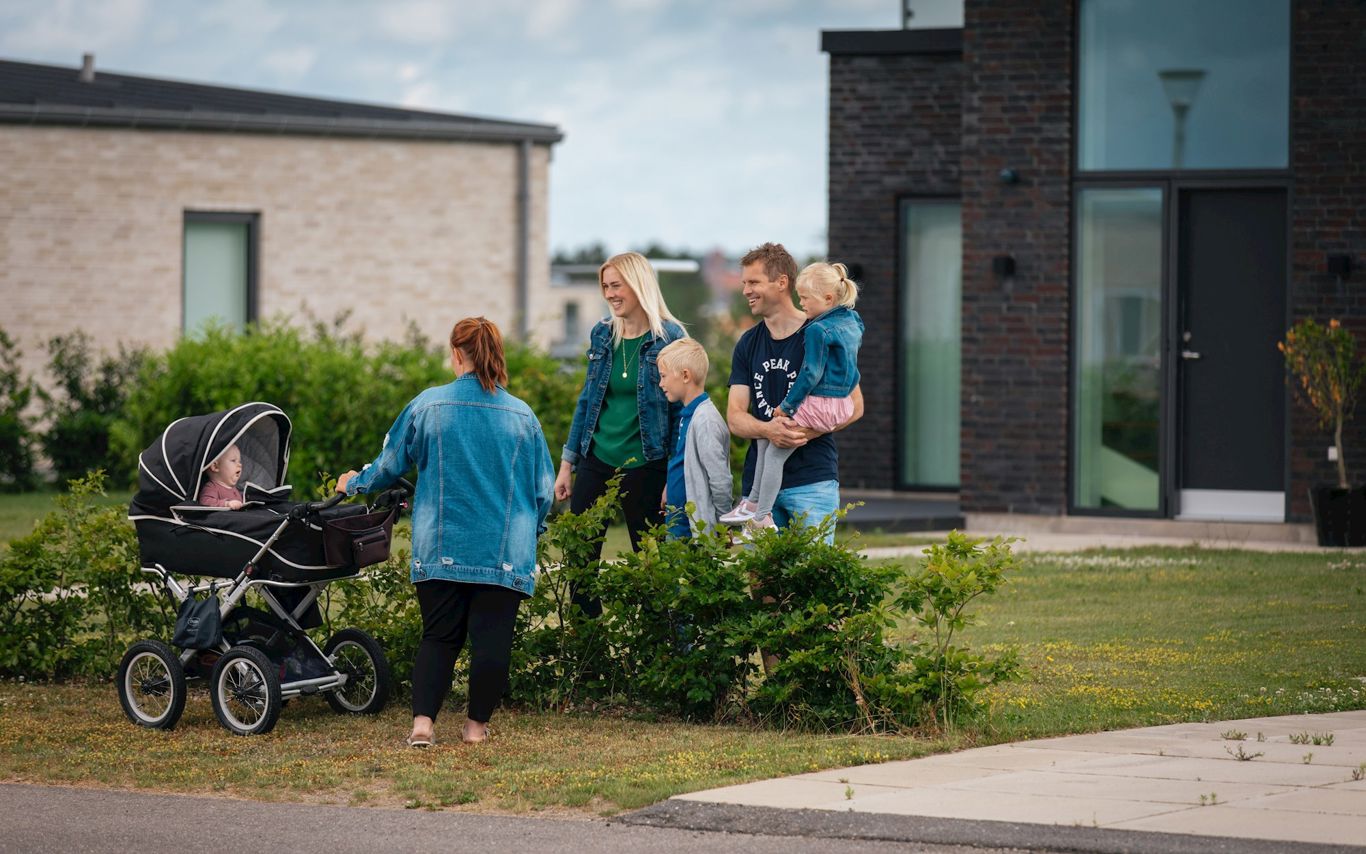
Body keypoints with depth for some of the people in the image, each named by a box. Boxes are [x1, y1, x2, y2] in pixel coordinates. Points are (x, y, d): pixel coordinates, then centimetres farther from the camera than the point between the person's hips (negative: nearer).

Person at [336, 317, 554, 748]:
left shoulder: (428, 406, -2)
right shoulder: (522, 416, 1)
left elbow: (390, 464, 10)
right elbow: (543, 490, 9)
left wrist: (355, 483, 30)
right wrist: (531, 534, 27)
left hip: (442, 549, 1)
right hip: (504, 552, 0)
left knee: (439, 636, 8)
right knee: (491, 638, 5)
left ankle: (423, 721, -4)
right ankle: (477, 725, 9)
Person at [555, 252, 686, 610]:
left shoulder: (669, 338, -7)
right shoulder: (602, 333, 8)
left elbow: (681, 408, -7)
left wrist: (676, 479, -10)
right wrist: (567, 465, 12)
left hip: (645, 468, -5)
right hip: (597, 460, 5)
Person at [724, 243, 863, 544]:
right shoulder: (747, 345, 13)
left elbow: (854, 406, -4)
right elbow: (735, 417, 7)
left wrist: (806, 432, -18)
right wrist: (768, 430, -16)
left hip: (813, 477, -5)